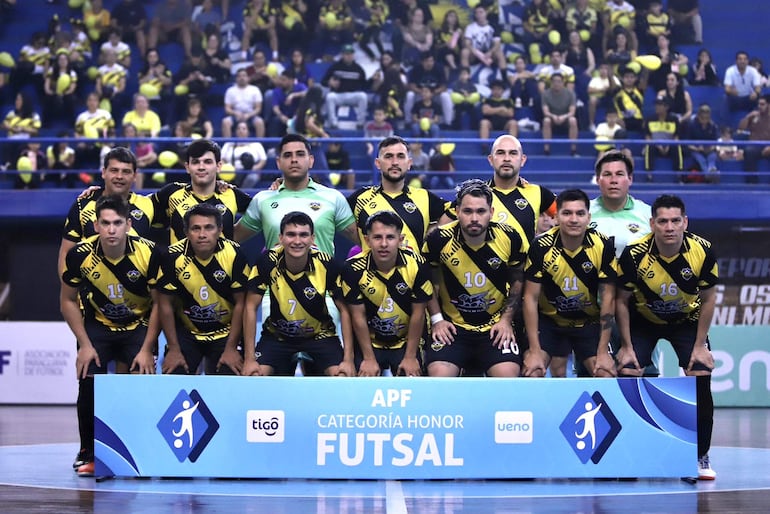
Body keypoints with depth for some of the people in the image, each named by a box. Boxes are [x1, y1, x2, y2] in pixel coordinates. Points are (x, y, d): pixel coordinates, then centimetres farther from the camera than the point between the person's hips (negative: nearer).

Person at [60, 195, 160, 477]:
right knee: (89, 380, -19)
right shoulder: (80, 255, -20)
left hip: (140, 325, -1)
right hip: (98, 325, 1)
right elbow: (68, 300, -5)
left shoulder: (148, 253, -23)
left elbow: (159, 303, -11)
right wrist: (84, 345, -12)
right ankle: (88, 453, 0)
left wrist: (147, 349, -16)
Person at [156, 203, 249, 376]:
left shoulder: (234, 255, -17)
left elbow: (241, 303, -9)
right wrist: (174, 350, -6)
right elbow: (165, 304, -7)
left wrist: (231, 349, -9)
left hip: (225, 332, -1)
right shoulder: (172, 256, -15)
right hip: (185, 332, 1)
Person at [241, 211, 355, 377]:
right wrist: (249, 359, -17)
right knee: (254, 375, -20)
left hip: (319, 334, 0)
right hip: (277, 334, 0)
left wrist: (348, 360, -17)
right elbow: (251, 307, -14)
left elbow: (344, 310, -12)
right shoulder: (267, 262, -21)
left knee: (343, 376, -21)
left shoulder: (327, 264, -21)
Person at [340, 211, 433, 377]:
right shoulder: (353, 269, -18)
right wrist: (369, 359, -9)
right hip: (370, 342, 0)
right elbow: (358, 316, -11)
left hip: (406, 341, 0)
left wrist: (410, 357, -8)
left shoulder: (417, 265, -17)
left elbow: (418, 313, -10)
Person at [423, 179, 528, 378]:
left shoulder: (510, 238, -9)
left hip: (495, 326, 1)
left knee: (508, 374, -19)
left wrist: (506, 319, 0)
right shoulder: (439, 240, -12)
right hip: (451, 325, -1)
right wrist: (437, 319, -2)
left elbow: (518, 281, 7)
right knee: (439, 375, -21)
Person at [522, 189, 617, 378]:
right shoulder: (541, 246, -20)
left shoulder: (603, 246, -18)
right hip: (549, 320, 0)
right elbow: (530, 298, -14)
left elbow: (608, 298, -12)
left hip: (590, 322, 1)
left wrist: (603, 352, -14)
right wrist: (535, 351, -18)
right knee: (532, 372, -18)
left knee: (607, 375, -14)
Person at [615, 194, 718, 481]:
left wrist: (700, 345, -10)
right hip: (642, 320, 0)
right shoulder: (635, 254, -27)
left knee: (701, 380, -12)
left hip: (687, 321, 1)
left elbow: (708, 299, -9)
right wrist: (627, 347, -13)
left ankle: (701, 457, 3)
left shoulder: (702, 251, -24)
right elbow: (621, 301, -12)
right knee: (626, 376, -15)